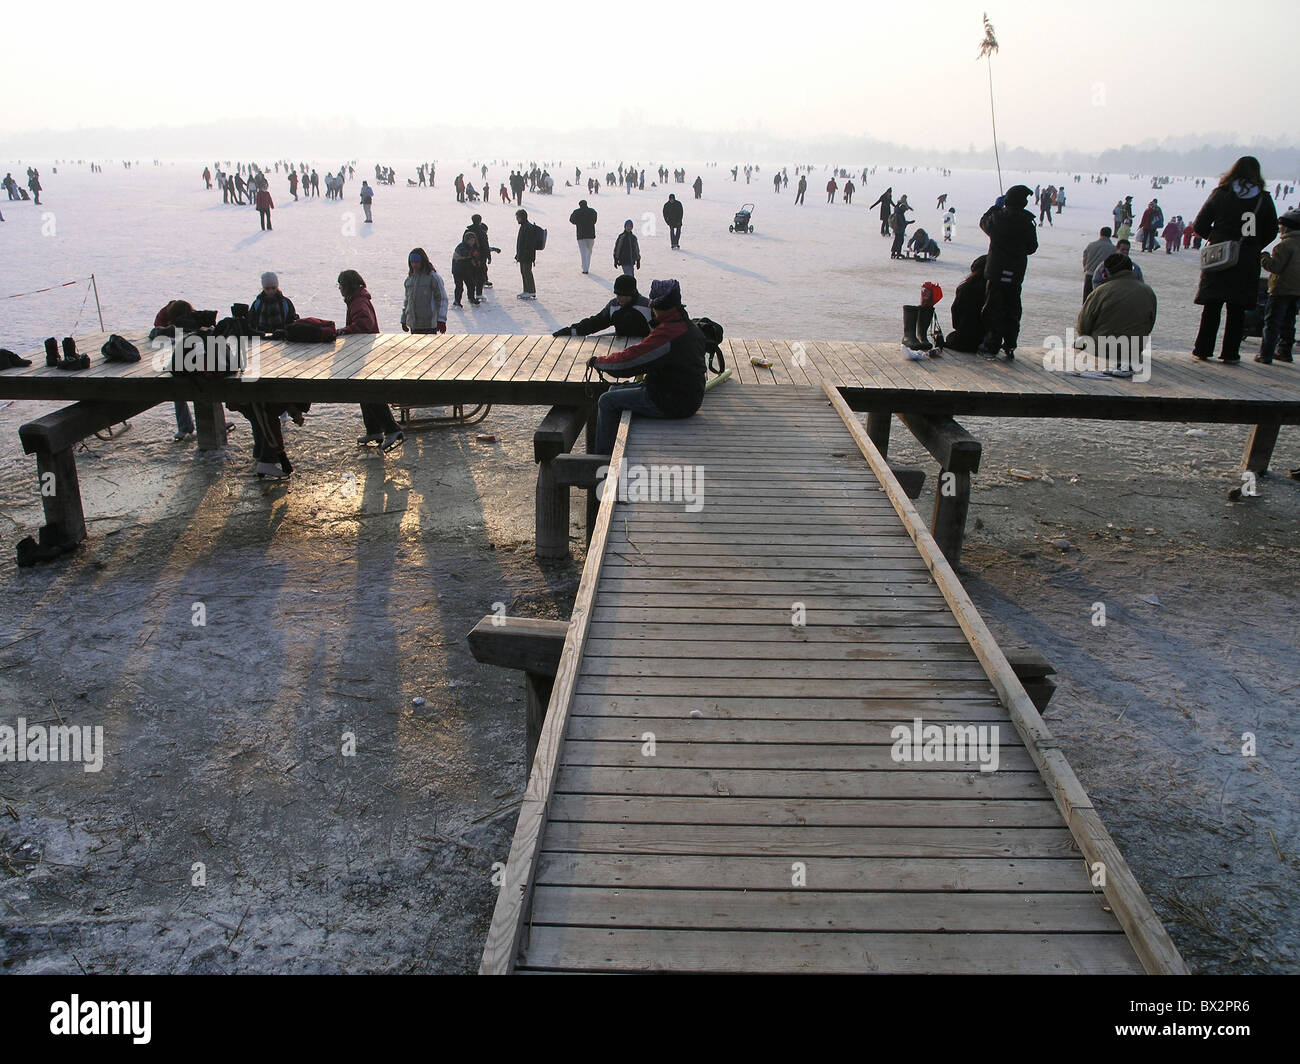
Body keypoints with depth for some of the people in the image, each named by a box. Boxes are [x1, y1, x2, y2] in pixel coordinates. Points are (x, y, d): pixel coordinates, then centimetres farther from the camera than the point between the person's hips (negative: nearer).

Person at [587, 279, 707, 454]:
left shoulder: (668, 333, -25)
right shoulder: (690, 326, 7)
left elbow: (629, 360, -23)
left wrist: (597, 361, -7)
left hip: (671, 403, -10)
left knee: (607, 401, 0)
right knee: (615, 391, 19)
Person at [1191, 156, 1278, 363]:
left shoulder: (1220, 194, -2)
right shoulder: (1264, 199, 1)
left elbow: (1200, 226, -2)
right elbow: (1271, 232, 6)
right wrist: (1253, 247, 20)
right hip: (1248, 263, 1)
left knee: (1212, 307, 7)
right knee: (1237, 310, 6)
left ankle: (1203, 349, 6)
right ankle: (1230, 353, 7)